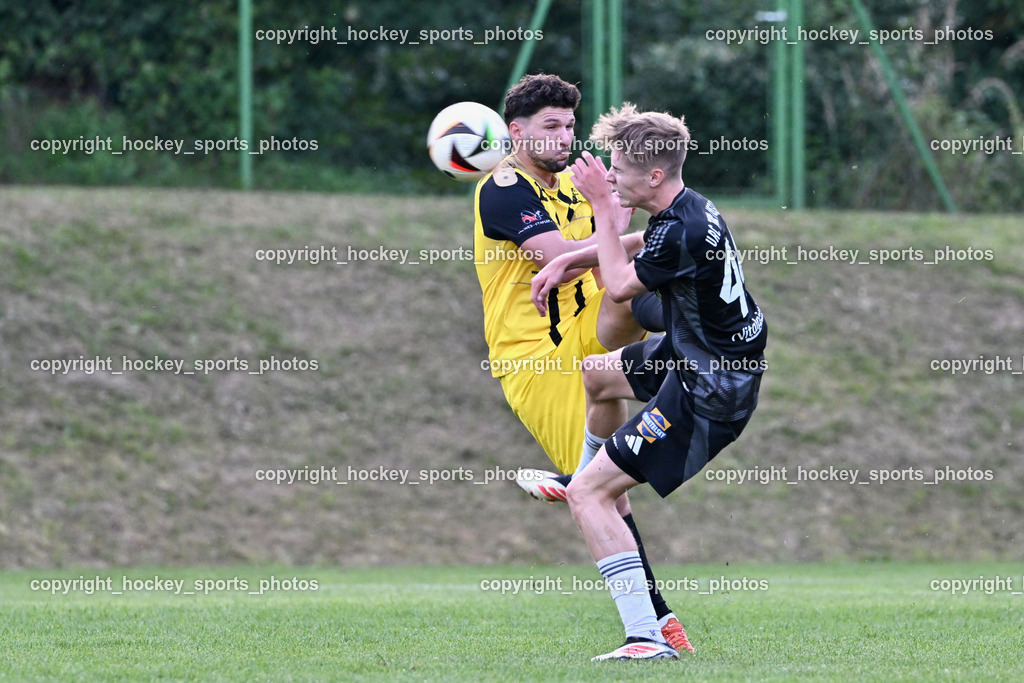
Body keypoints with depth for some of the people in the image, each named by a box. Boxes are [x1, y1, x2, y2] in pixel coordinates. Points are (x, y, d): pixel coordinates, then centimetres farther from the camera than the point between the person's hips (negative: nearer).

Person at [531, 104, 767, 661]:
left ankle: (646, 637, -17)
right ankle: (581, 478, 57)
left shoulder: (682, 230, -28)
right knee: (595, 375, 33)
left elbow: (620, 285, -14)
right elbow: (636, 250, 23)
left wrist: (604, 206, -6)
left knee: (588, 495, -11)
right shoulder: (687, 208, 3)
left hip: (707, 396, -10)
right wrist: (567, 261, 14)